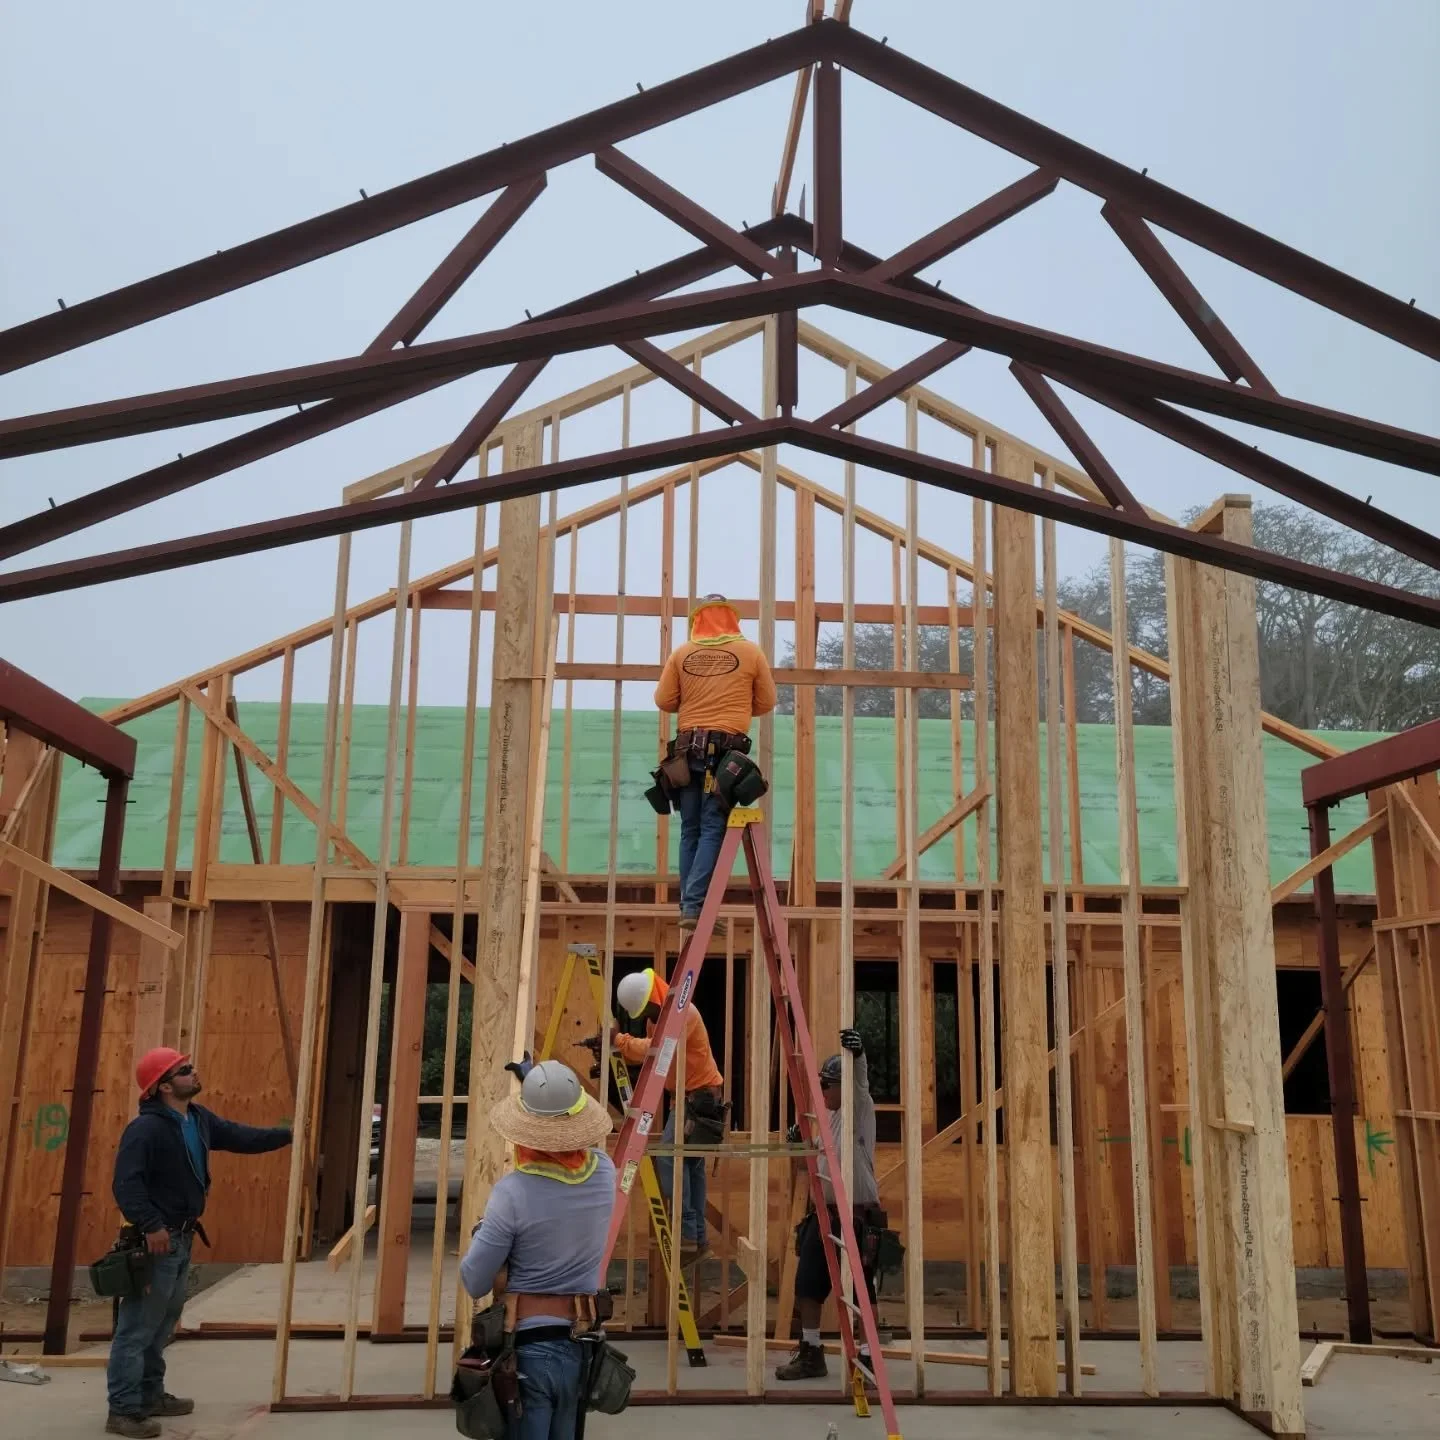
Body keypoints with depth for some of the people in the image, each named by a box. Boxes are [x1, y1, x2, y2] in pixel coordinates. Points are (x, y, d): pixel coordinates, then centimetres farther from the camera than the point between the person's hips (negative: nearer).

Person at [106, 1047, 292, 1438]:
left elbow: (242, 1138, 15)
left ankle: (150, 1395, 31)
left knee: (163, 1323, 19)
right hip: (156, 1239, -10)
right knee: (138, 1326, -4)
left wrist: (289, 1134, 12)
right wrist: (150, 1225, -30)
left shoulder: (200, 1119, 7)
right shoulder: (146, 1128, -21)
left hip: (182, 1237, 10)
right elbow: (126, 1184, -26)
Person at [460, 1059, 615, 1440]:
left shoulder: (513, 1193, -20)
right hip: (581, 1346, 5)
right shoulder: (604, 1174, -6)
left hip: (527, 1347, -5)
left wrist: (482, 1231, 8)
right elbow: (585, 1148, 21)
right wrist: (546, 1086, 29)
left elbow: (474, 1284, -12)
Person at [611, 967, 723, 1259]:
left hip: (701, 1096, -10)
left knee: (669, 1157, -15)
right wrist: (620, 1051, -9)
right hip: (689, 1096, 10)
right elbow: (647, 1053, 9)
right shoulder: (656, 1017, 9)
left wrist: (619, 1039, -25)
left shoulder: (683, 1013, -21)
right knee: (691, 1164, 11)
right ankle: (696, 1238, 16)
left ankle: (687, 1234, -13)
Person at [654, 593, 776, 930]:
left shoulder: (682, 653, 6)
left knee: (690, 830, 9)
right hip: (726, 749, -2)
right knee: (713, 829, -4)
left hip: (688, 747, 3)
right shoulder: (751, 652, 3)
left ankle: (689, 906, 8)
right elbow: (766, 703, 9)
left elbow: (663, 701, 7)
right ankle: (694, 905, -13)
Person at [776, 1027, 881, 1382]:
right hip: (825, 1213, 8)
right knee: (807, 1285, 11)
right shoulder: (826, 1115, 13)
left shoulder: (860, 1110, -8)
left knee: (862, 1292, 0)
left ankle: (867, 1357, 13)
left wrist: (857, 1055, -51)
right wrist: (801, 1140, 4)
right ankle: (810, 1353, 24)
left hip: (858, 1216, -8)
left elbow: (860, 1081, -30)